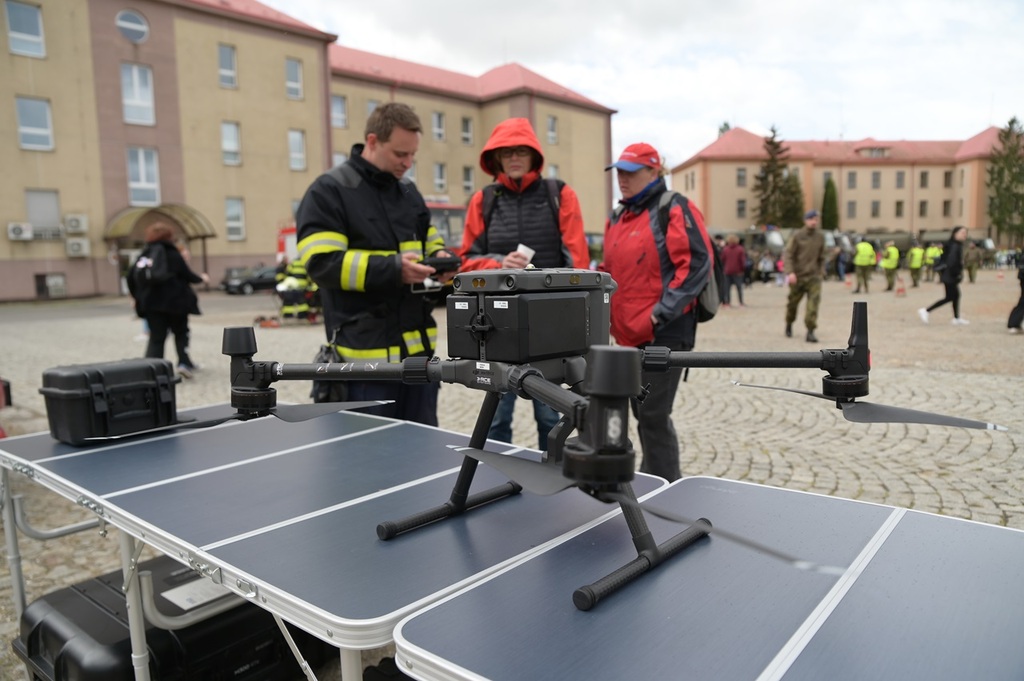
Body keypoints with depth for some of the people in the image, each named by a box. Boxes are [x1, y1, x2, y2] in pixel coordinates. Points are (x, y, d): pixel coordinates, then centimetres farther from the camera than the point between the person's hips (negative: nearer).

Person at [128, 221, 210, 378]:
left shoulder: (143, 255, 8)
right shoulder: (171, 254, -6)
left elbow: (132, 278, 6)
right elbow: (187, 275, -3)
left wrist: (139, 297, 15)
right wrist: (202, 278, 16)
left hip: (150, 302, 4)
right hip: (174, 300, -3)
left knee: (156, 337, 7)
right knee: (180, 332, 16)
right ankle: (184, 362, 4)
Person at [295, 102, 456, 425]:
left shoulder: (409, 191, 15)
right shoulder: (328, 191, -7)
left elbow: (429, 242, 24)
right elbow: (322, 264, -16)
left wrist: (439, 258, -1)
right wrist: (393, 269, -25)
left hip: (418, 348, 7)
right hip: (369, 354, -7)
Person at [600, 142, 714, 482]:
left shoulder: (675, 210, -7)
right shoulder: (617, 218, 16)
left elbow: (697, 265, -16)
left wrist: (661, 313, -20)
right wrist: (612, 314, 12)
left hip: (664, 335, -8)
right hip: (629, 335, 8)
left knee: (653, 415, -5)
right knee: (642, 413, 16)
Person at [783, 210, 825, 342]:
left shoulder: (820, 237, 6)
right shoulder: (797, 236, -5)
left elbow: (821, 256, 18)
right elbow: (788, 255, -9)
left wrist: (821, 271, 14)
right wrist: (790, 272, -20)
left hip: (814, 276, 2)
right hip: (798, 276, -2)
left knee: (814, 302, -15)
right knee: (793, 303, 11)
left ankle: (810, 332, -14)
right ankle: (789, 325, 37)